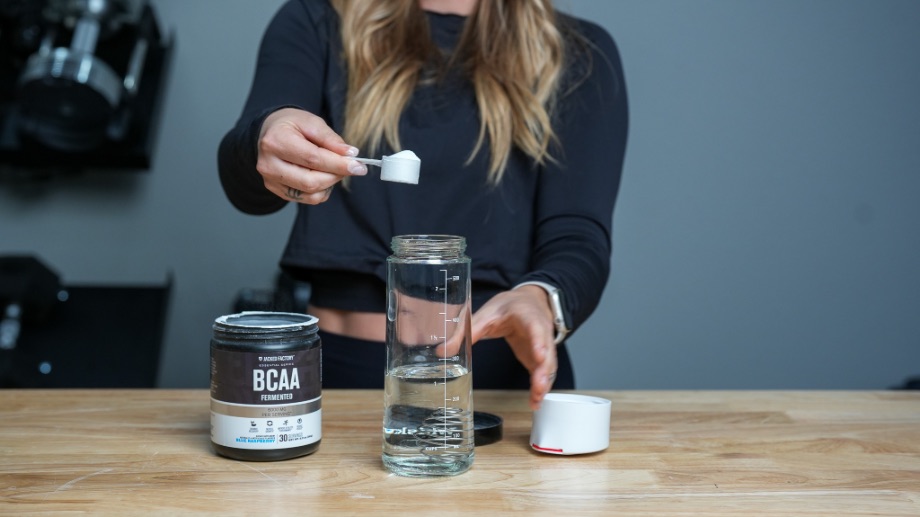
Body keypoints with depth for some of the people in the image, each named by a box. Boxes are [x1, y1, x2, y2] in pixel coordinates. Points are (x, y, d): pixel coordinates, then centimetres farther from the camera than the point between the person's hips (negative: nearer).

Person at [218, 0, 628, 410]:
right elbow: (245, 183, -7)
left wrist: (542, 299, -25)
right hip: (342, 364, 1)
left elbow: (580, 238, -2)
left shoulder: (578, 57, 8)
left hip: (502, 373, 0)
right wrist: (266, 140, -31)